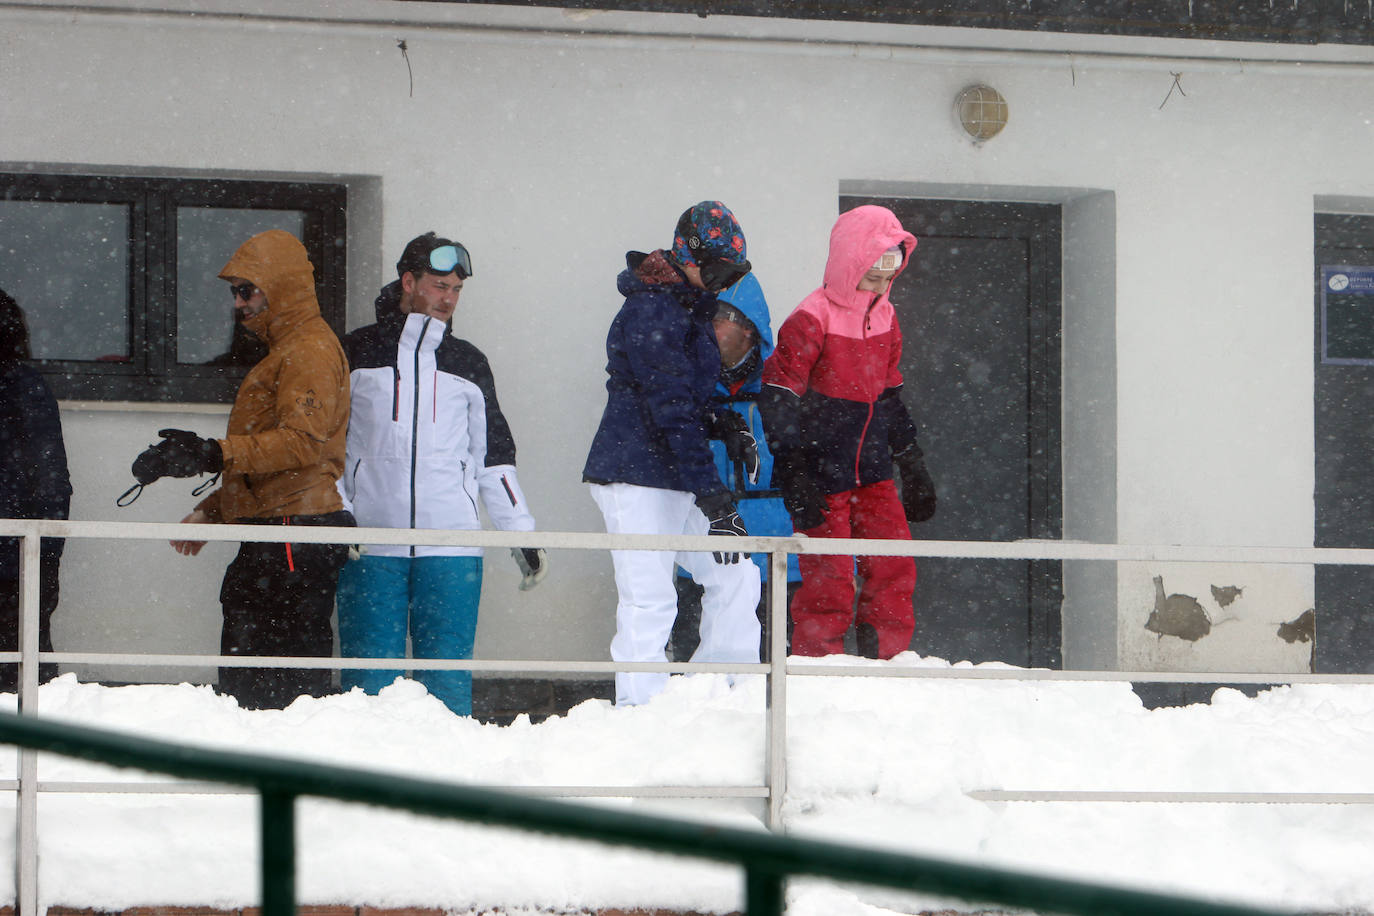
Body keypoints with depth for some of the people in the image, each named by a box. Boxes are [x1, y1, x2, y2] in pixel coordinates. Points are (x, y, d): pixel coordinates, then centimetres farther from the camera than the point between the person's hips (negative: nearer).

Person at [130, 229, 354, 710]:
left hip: (295, 539, -11)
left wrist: (217, 454, -31)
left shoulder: (312, 350, -9)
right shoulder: (283, 351, 26)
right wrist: (209, 511, 25)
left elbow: (303, 441, -24)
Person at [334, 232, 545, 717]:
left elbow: (493, 456, 19)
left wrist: (522, 535, 12)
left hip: (451, 550, 2)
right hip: (369, 545, -2)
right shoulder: (356, 353, 9)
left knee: (449, 678, -1)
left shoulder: (468, 363, 15)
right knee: (369, 679, -4)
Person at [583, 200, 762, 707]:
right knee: (650, 601, -13)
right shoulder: (651, 312, -16)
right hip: (636, 479, -10)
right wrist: (712, 496, -24)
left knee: (735, 578, 8)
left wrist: (727, 429, 5)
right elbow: (671, 409, -22)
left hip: (678, 477, 10)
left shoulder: (689, 306, 16)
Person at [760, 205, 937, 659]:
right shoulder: (813, 320, -13)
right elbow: (778, 397, -14)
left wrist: (912, 465, 21)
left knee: (894, 570, -1)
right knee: (829, 581, -6)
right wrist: (794, 476, -19)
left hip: (872, 471, 6)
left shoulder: (884, 318, 10)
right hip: (821, 476, -6)